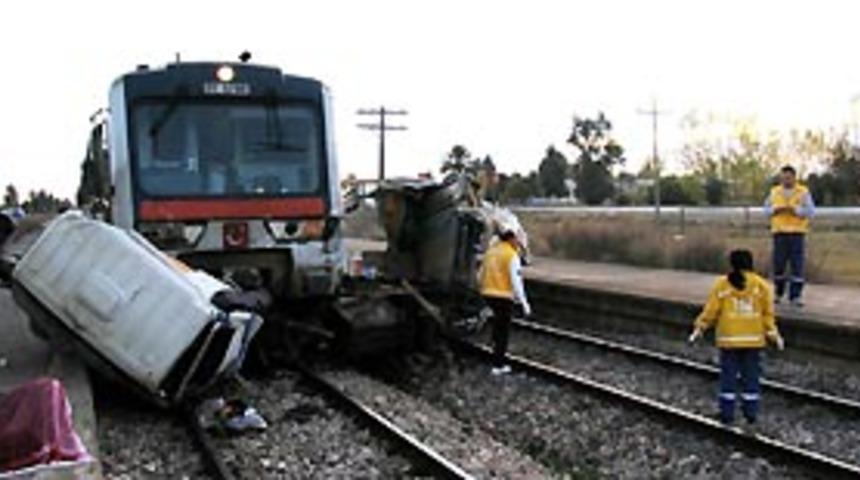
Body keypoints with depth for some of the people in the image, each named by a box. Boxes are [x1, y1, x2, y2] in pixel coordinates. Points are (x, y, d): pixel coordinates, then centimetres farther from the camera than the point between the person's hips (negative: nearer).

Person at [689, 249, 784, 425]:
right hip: (753, 339, 1)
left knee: (728, 375, 6)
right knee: (751, 375, 10)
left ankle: (727, 413, 8)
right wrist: (773, 334, 7)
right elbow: (767, 314, -1)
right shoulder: (761, 285, -2)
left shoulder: (722, 284, -7)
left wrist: (699, 328, 4)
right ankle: (751, 413, 14)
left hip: (728, 339, -1)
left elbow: (711, 310, -6)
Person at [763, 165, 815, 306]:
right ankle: (778, 293, 17)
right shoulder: (774, 192, 11)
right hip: (779, 233, 2)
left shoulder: (803, 192, 2)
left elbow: (810, 211, -4)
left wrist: (794, 210, -17)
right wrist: (775, 210, -9)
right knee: (778, 264, 3)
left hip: (797, 233, -2)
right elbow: (766, 210, 11)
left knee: (797, 265, -4)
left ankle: (795, 296, 0)